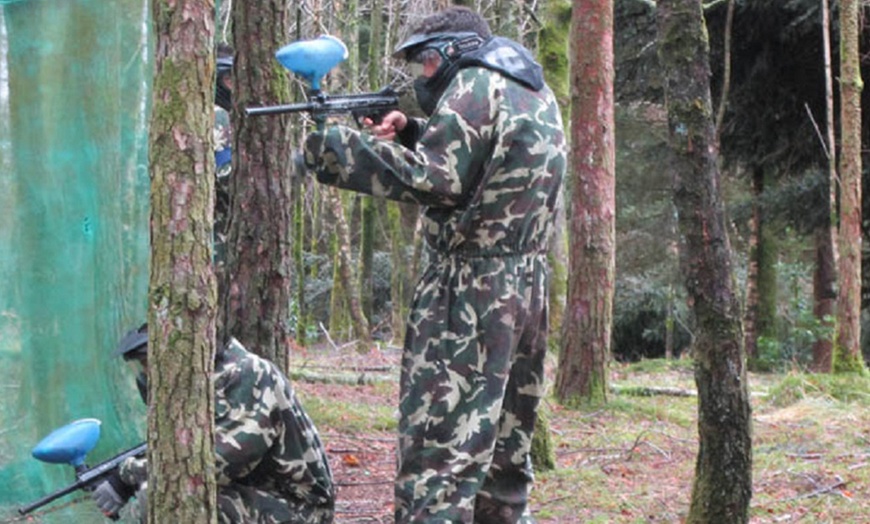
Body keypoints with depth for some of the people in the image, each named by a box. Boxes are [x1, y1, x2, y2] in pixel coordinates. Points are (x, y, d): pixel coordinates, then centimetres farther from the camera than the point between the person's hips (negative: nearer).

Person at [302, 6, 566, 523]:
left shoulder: (475, 84, -9)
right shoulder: (537, 92, 18)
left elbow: (435, 180, -17)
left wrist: (338, 147, -10)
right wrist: (410, 133, 10)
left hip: (470, 291, -9)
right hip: (529, 287, 9)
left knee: (438, 451, -11)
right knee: (504, 448, 16)